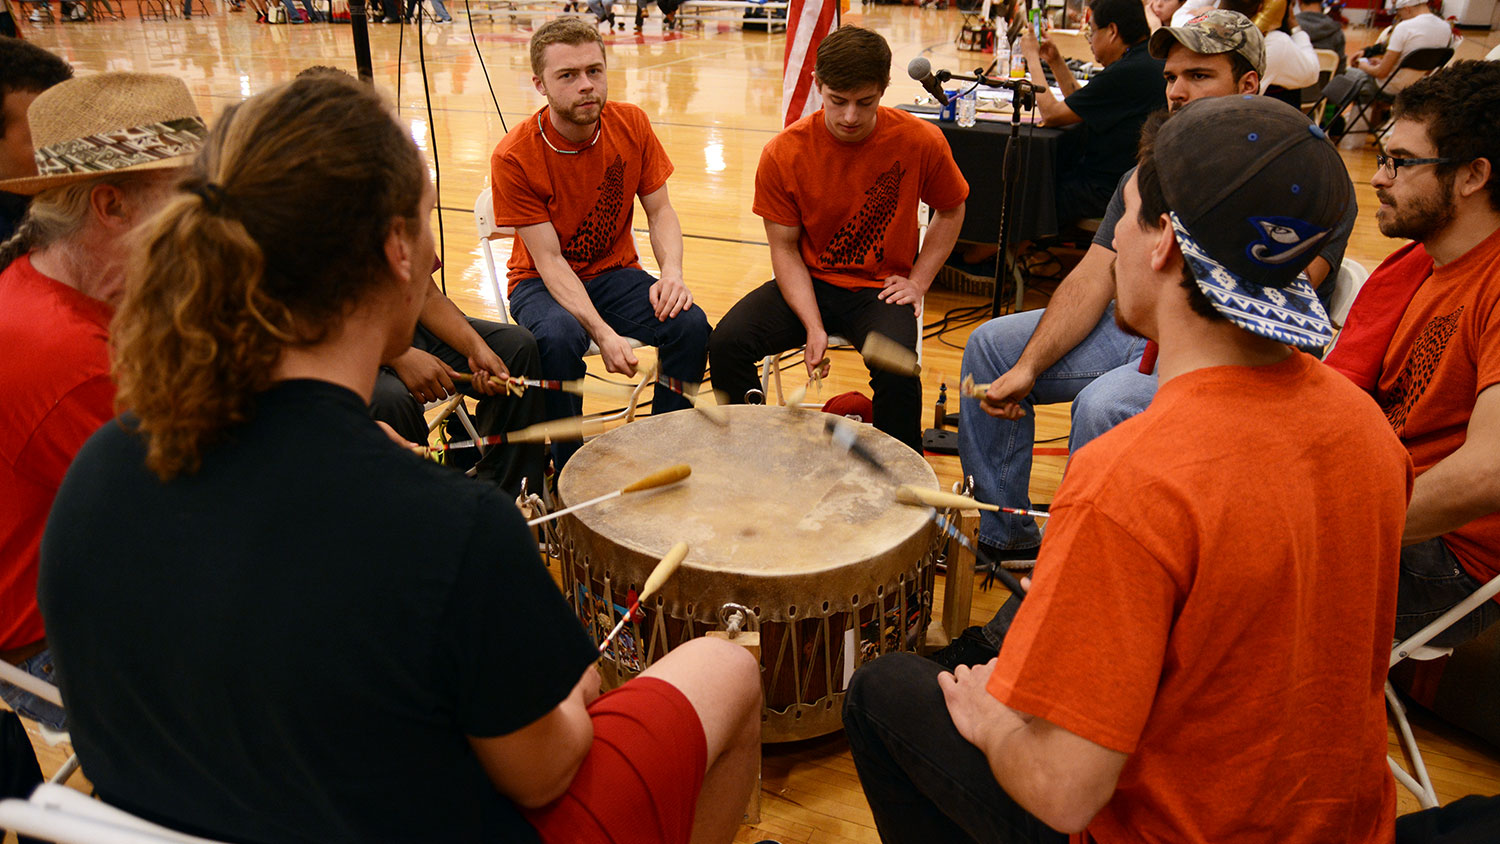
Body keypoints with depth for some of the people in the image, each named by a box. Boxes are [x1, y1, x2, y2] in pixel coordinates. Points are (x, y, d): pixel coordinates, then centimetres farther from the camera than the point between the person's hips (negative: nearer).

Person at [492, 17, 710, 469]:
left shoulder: (631, 124, -8)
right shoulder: (514, 156, -19)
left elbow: (660, 211, -2)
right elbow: (549, 260, -21)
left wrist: (672, 272, -23)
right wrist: (603, 333, -33)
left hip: (616, 271, 4)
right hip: (543, 281, -3)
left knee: (691, 324, -23)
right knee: (559, 338, -36)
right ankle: (569, 475, -14)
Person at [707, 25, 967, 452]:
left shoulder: (920, 141, -11)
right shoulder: (783, 153, -11)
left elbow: (950, 211, 8)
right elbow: (784, 247, -5)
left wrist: (918, 280, -2)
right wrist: (813, 326, -17)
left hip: (880, 288, -1)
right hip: (809, 283, 1)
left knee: (896, 368, -30)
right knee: (726, 342, -21)